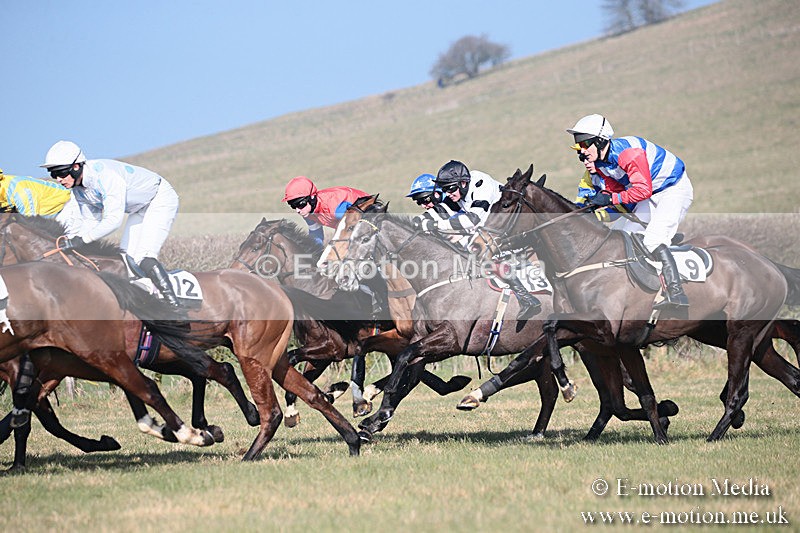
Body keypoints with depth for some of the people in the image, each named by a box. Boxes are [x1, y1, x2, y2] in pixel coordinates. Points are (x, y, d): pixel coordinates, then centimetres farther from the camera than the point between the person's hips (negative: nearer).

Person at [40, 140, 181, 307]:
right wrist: (69, 238, -15)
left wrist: (82, 239, -36)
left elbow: (113, 219, -37)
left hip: (161, 198, -9)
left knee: (144, 258, -23)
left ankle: (175, 306, -23)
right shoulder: (77, 187, -6)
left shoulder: (104, 175, -35)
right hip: (139, 210, 9)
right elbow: (90, 220, 2)